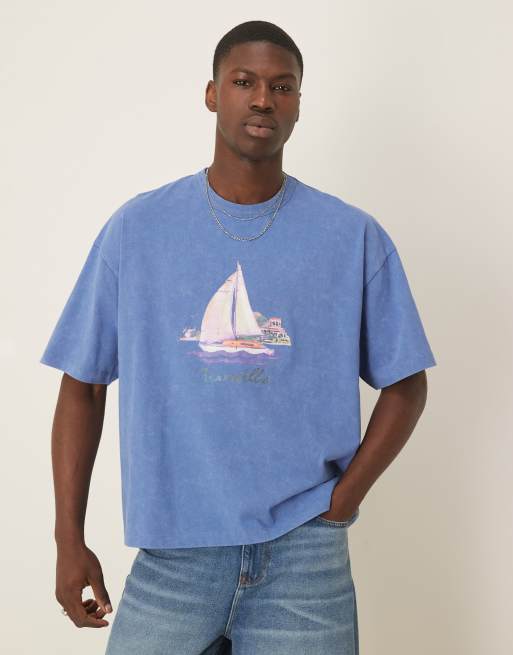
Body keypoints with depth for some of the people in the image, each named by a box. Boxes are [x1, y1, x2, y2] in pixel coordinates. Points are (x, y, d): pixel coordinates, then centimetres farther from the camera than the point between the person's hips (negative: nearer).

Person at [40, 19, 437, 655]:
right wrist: (69, 538, 1)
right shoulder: (135, 228, 1)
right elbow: (83, 385, 4)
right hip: (171, 550, 1)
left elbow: (404, 384, 6)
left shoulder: (355, 237, 0)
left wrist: (342, 500, -5)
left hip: (305, 554, 0)